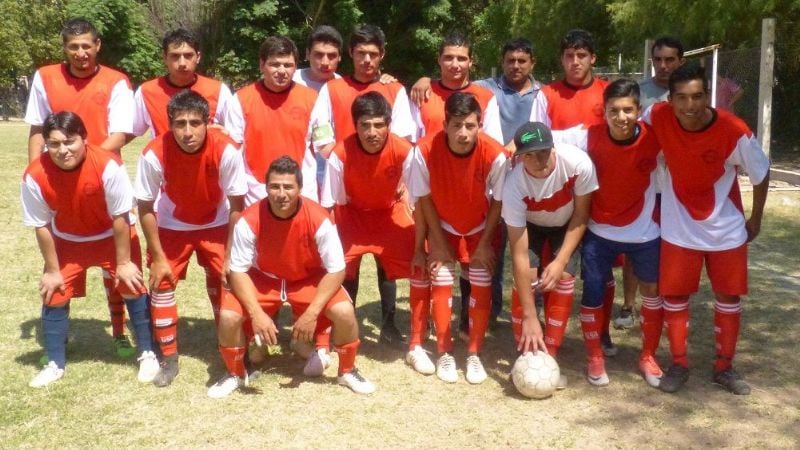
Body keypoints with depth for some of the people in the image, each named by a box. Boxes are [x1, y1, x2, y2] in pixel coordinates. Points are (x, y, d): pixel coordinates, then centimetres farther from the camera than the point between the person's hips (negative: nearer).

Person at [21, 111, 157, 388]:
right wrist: (52, 269, -6)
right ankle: (55, 364, 20)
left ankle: (147, 355, 14)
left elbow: (120, 217, -22)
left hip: (112, 236, -2)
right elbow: (42, 226, -13)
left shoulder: (108, 166, -33)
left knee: (133, 290, -3)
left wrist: (123, 263, -16)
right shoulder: (35, 176, -26)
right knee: (53, 295, 2)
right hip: (67, 241, 2)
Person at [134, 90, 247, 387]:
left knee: (226, 280, -6)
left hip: (216, 225, 0)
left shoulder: (226, 151, -32)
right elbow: (145, 208, -16)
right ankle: (169, 358, 12)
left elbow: (237, 205, -19)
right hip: (171, 225, 1)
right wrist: (158, 257, -14)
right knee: (161, 282, -5)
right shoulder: (154, 154, -30)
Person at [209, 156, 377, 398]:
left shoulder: (318, 218, -27)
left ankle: (347, 371, 4)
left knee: (344, 312, -25)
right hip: (263, 279, 1)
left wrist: (311, 313, -28)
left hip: (309, 279, 0)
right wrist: (257, 314, -30)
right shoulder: (250, 220, -25)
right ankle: (235, 374, 7)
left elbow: (336, 270, -20)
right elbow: (238, 271, -17)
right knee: (228, 317, -24)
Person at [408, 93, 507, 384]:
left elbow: (498, 202, -14)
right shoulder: (425, 151, -30)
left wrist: (485, 243, -10)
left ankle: (474, 354, 13)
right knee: (442, 283, -5)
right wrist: (438, 241, -10)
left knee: (481, 286, -3)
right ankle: (444, 353, 11)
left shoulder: (494, 155, -30)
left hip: (481, 229, 0)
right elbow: (424, 198, -15)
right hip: (443, 228, 0)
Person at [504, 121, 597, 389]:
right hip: (530, 225, -1)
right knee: (525, 280, -16)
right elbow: (519, 254, -36)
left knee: (563, 282, -12)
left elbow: (581, 214, -17)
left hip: (567, 225, 1)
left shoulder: (579, 163, -37)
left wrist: (561, 261, -23)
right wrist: (529, 316, -36)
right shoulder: (514, 184, -38)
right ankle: (525, 356, 1)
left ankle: (550, 358, 1)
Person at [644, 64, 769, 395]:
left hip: (726, 229, 0)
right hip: (678, 228, 1)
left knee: (729, 296, 9)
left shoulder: (735, 131, -22)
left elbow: (760, 174, -6)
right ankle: (678, 365, 20)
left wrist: (755, 219, 3)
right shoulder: (658, 118, -19)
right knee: (674, 294, 4)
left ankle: (724, 367, 25)